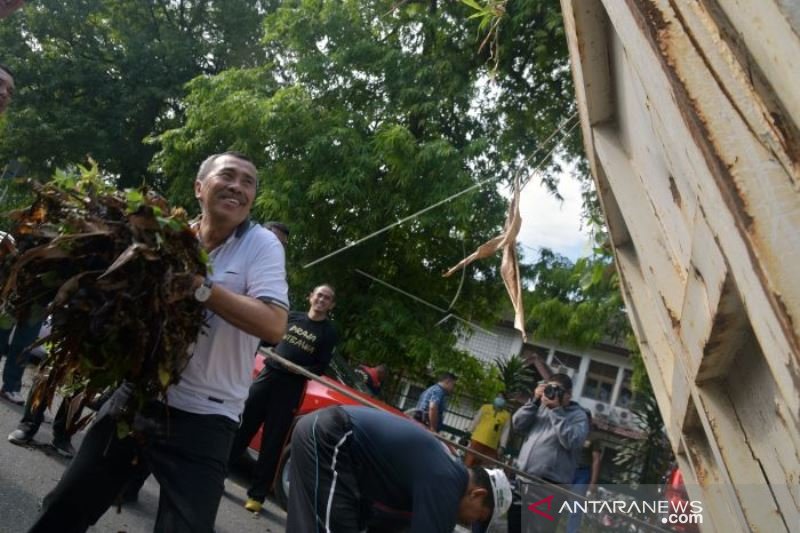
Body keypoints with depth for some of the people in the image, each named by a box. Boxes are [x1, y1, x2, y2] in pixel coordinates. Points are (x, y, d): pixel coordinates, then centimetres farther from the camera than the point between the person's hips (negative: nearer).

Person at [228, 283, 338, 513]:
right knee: (242, 427, 9)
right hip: (268, 374, 3)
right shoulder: (293, 316, 9)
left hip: (291, 387, -3)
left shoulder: (329, 332, 0)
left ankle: (257, 494, 10)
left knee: (272, 442, 1)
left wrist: (299, 370, -20)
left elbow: (321, 367, -5)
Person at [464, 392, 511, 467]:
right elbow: (475, 421, 10)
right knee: (469, 463, -5)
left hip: (491, 447, 0)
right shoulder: (485, 407, 9)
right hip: (477, 441, 0)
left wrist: (502, 447, -5)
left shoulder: (507, 415, 8)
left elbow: (505, 432, 4)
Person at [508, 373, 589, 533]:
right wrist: (534, 401, -3)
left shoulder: (578, 415, 0)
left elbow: (571, 442, -16)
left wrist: (556, 410, -14)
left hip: (549, 487, -5)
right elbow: (518, 424, 5)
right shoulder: (541, 408, 14)